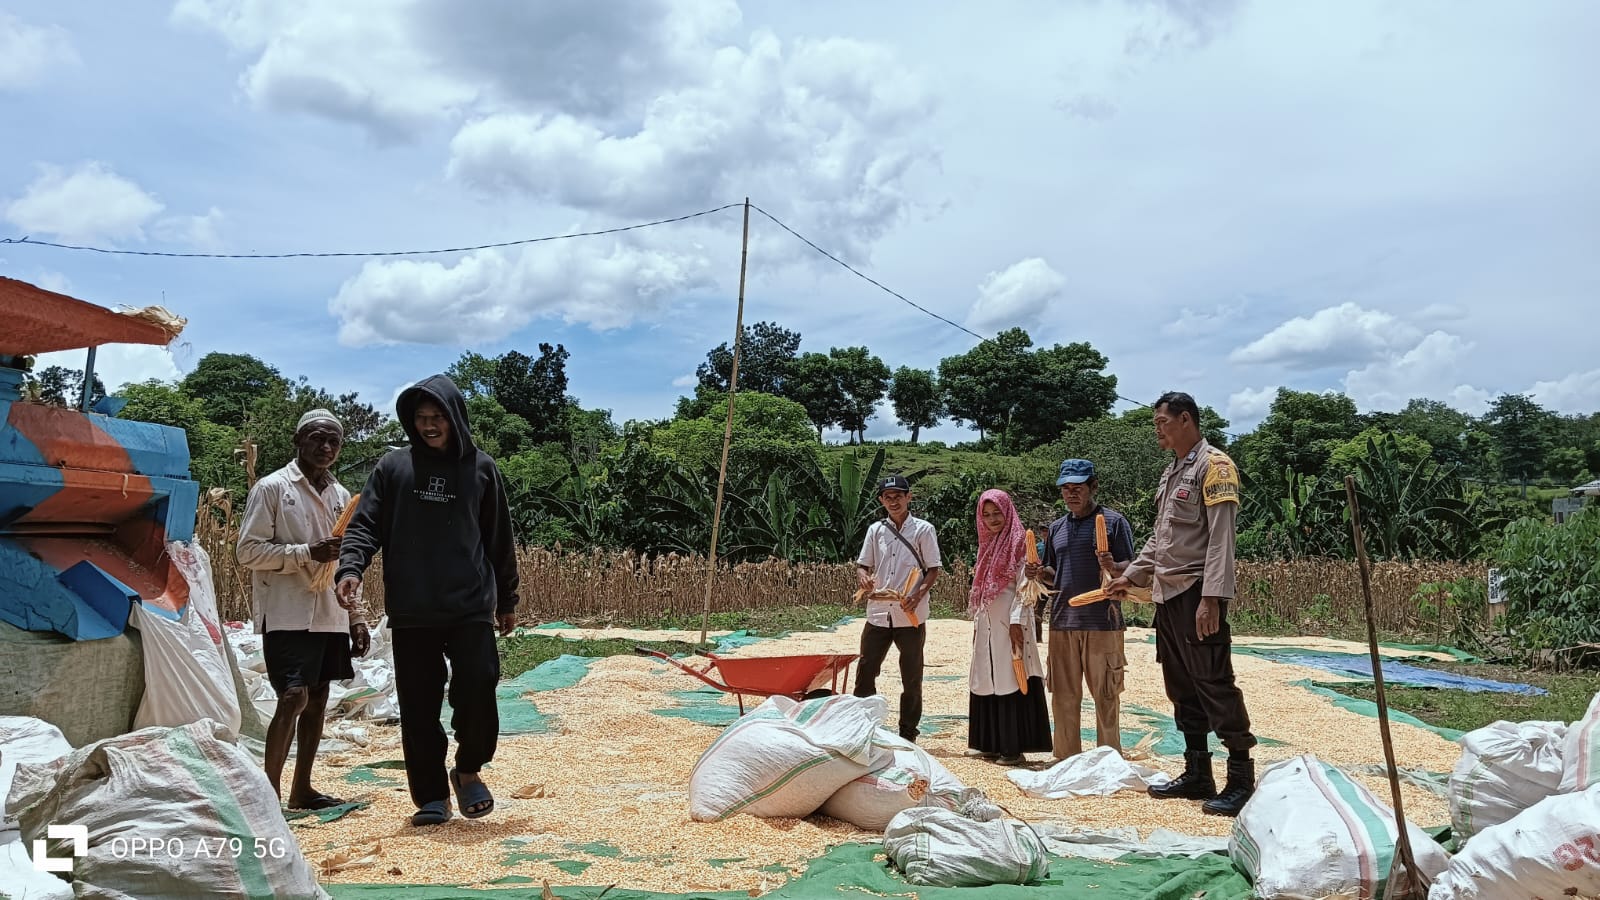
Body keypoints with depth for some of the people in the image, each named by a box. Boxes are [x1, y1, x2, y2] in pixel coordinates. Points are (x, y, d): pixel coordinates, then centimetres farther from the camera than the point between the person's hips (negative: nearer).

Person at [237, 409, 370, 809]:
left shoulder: (341, 495, 13)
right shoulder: (272, 488, -5)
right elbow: (248, 551, -9)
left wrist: (357, 616, 14)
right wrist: (307, 553, -20)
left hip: (331, 616, 6)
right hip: (287, 614, -6)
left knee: (318, 699, 10)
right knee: (294, 698, -13)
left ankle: (302, 789, 19)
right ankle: (270, 792, -4)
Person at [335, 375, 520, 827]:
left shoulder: (481, 468, 6)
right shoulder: (393, 466, 5)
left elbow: (499, 540, 12)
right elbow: (365, 525, 3)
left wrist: (507, 600, 15)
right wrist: (350, 566, -17)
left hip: (471, 608, -1)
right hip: (411, 613, 1)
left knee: (478, 689, -11)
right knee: (419, 707, 5)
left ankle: (468, 769, 16)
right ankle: (432, 797, 19)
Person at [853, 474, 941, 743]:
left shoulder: (923, 530, -1)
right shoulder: (875, 530, 9)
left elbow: (934, 569, -3)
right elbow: (863, 564, 12)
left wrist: (918, 594, -19)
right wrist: (863, 577, -12)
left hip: (911, 616, -3)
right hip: (878, 613, 3)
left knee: (911, 678, 6)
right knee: (865, 671, 3)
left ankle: (908, 735, 17)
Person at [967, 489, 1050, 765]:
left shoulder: (1020, 542, -6)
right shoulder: (987, 545, 17)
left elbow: (1024, 586, -13)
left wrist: (1017, 621, -20)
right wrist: (977, 621, 17)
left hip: (1009, 623, -8)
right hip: (987, 625, 8)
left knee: (1010, 681, -5)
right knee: (988, 682, 10)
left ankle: (1014, 747, 0)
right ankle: (993, 743, 18)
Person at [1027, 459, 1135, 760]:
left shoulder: (1113, 521, 0)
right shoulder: (1057, 528, 15)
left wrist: (1113, 567, -25)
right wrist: (1040, 572, 0)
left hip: (1102, 622, -5)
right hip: (1062, 622, 5)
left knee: (1105, 696, 1)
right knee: (1064, 696, 9)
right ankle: (1066, 760, 18)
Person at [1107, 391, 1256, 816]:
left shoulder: (1214, 466, -9)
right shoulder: (1171, 473, 18)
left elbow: (1220, 538, -17)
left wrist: (1211, 598, -23)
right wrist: (1132, 575, 22)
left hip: (1197, 593, -9)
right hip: (1168, 593, 9)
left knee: (1214, 685, -8)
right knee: (1181, 688, 12)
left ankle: (1240, 780, -1)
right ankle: (1197, 774, 21)